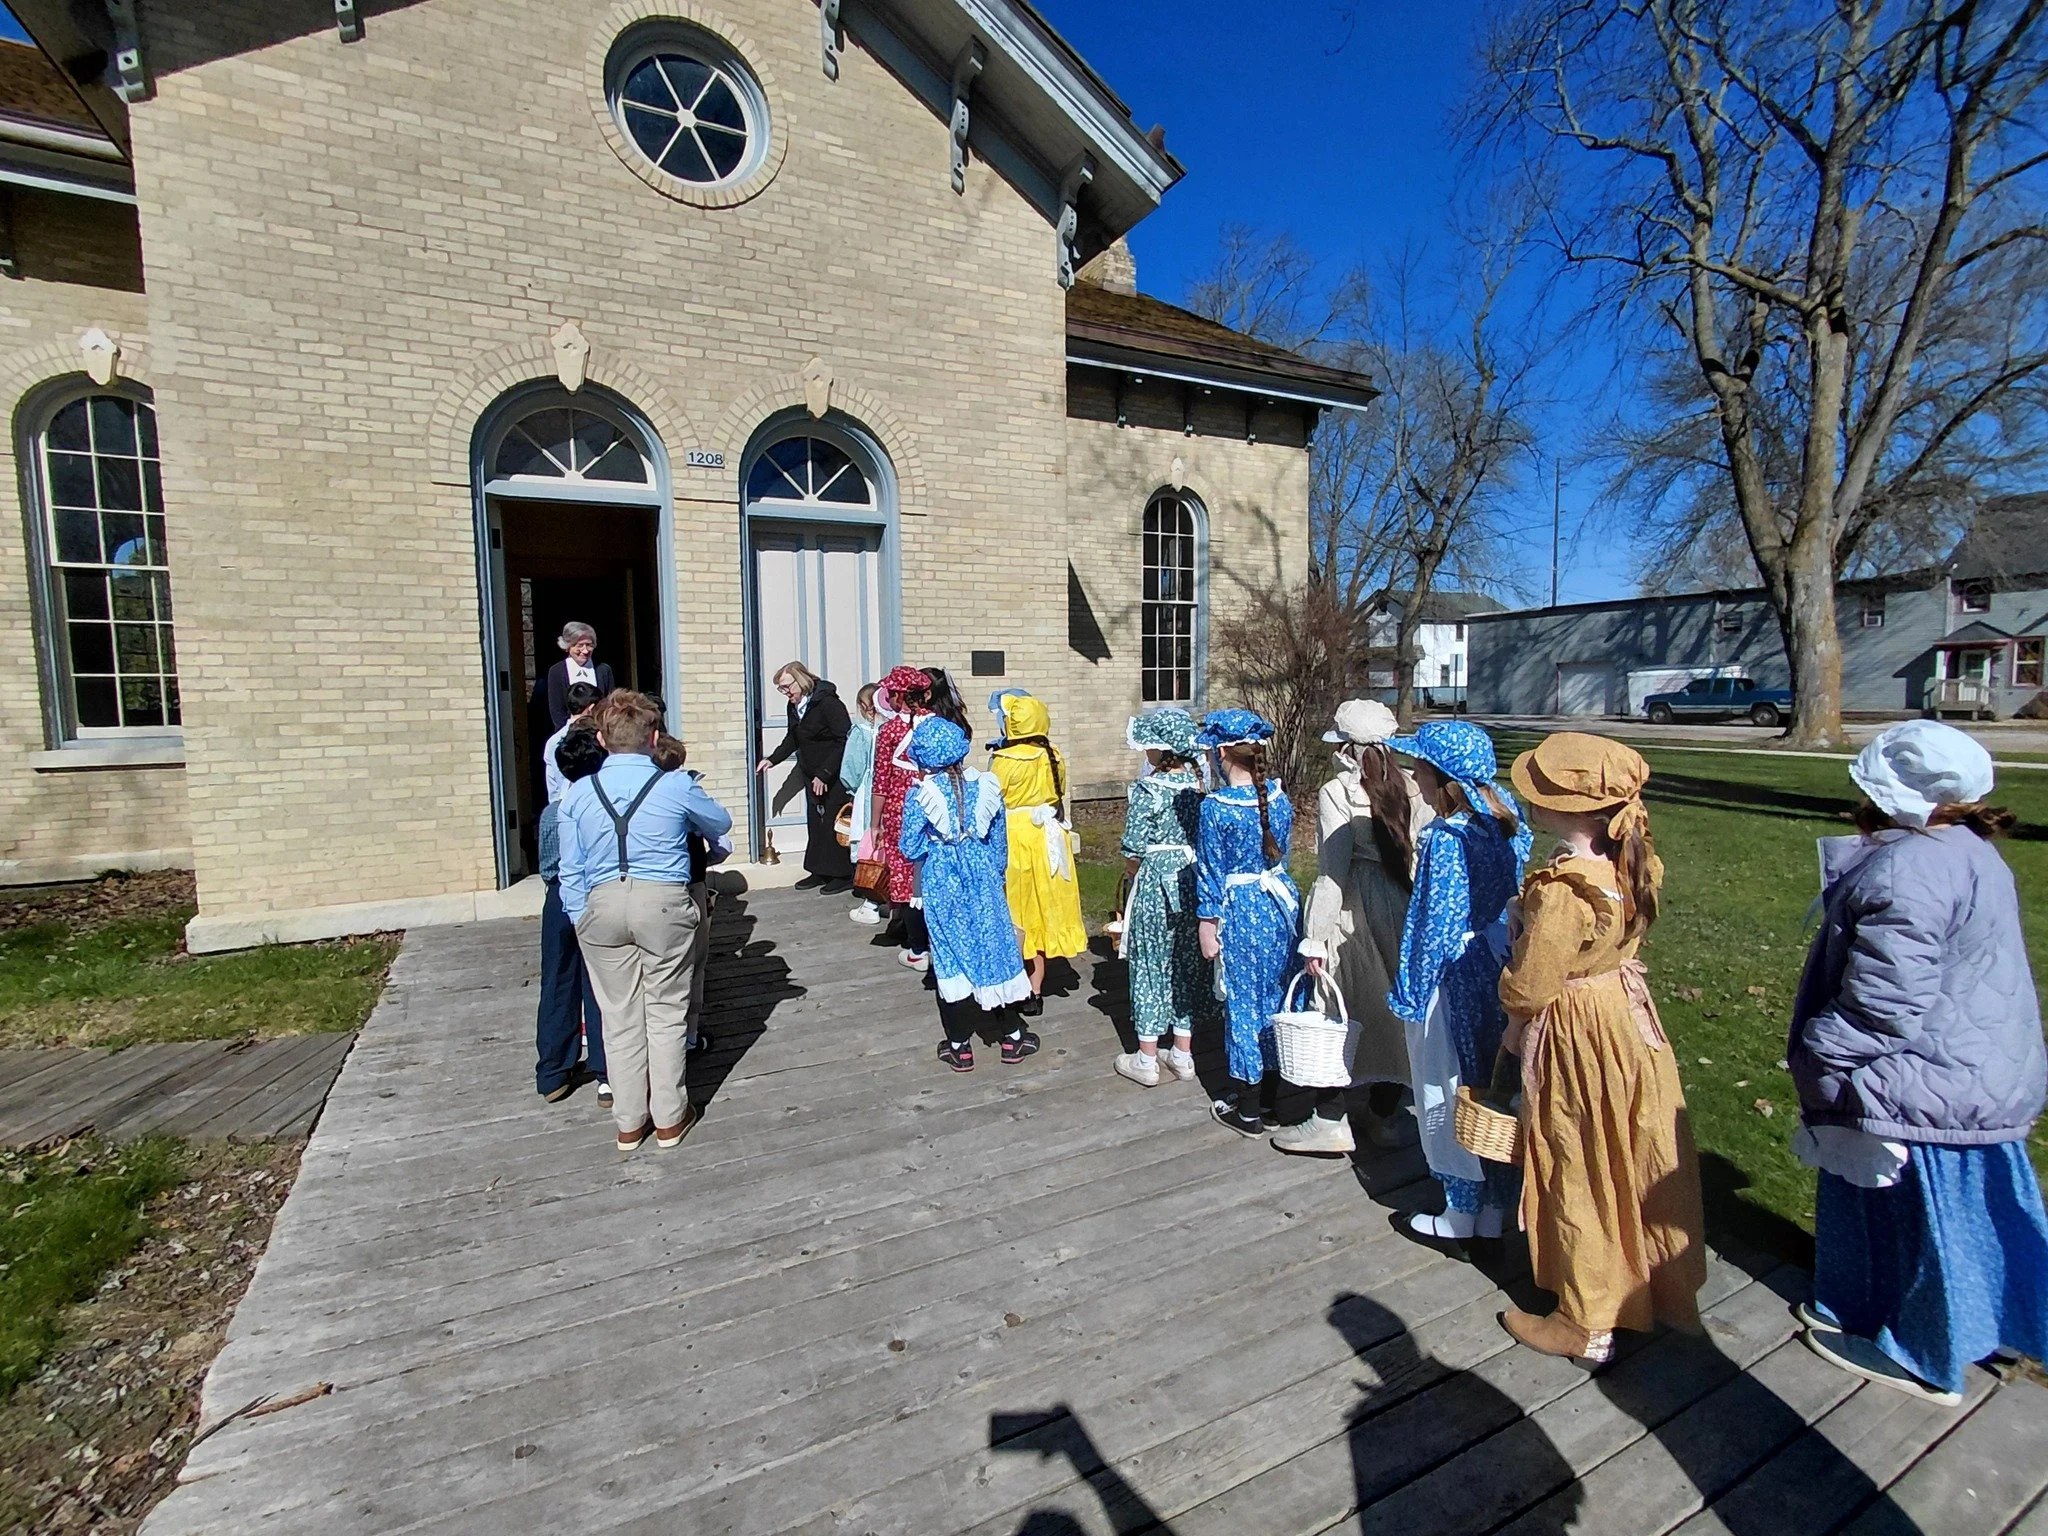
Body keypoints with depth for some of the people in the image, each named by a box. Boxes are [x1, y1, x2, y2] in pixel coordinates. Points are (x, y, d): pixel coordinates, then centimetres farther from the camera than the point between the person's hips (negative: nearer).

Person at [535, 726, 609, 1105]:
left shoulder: (551, 813, -6)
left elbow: (545, 868, 5)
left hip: (559, 903, 2)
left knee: (557, 987, 13)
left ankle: (553, 1076, 23)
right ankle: (607, 1076, 11)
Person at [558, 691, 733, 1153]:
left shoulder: (579, 793, 3)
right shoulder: (677, 787, -5)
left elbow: (570, 871, 5)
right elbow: (721, 825, 14)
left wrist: (581, 921, 14)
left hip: (602, 906, 2)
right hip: (664, 903, -2)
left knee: (619, 1016, 13)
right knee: (665, 1011, 11)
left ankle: (628, 1123, 25)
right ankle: (669, 1118, 21)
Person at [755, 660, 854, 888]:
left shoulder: (828, 702, -18)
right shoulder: (794, 706, 8)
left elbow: (844, 741, -21)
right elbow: (792, 739, 21)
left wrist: (824, 774, -22)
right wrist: (773, 759, 6)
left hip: (835, 775, -8)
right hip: (812, 775, 8)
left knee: (834, 822, -4)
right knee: (814, 823, 11)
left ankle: (843, 874, 7)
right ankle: (819, 871, 21)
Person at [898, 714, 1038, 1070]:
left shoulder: (920, 797, -12)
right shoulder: (984, 786, -3)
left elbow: (910, 849, -7)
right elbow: (999, 841, 4)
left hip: (943, 885, -2)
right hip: (983, 880, 3)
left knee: (951, 957, 8)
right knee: (995, 948, 13)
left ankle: (959, 1046, 18)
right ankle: (1012, 1036, 25)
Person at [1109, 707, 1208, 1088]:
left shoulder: (1145, 789, -16)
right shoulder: (1198, 783, 0)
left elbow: (1133, 850, -15)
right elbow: (1205, 836, 5)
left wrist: (1131, 875, 4)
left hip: (1155, 883, -5)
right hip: (1193, 881, 5)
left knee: (1151, 964, 6)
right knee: (1186, 962, 15)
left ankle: (1146, 1060, 17)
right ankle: (1183, 1055, 26)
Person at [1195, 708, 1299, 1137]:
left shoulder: (1215, 807, -17)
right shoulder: (1279, 796, 0)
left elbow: (1211, 873, -13)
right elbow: (1281, 852, 10)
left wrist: (1207, 925, -5)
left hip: (1239, 910, -6)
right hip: (1280, 903, 6)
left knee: (1243, 1002, 6)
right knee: (1275, 995, 18)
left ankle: (1249, 1110, 18)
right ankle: (1268, 1088, 34)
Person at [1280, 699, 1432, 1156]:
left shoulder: (1336, 792, -13)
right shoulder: (1412, 787, 2)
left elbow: (1333, 872, -16)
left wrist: (1315, 938, -12)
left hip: (1355, 911, -6)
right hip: (1406, 908, 6)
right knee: (1393, 1008, 15)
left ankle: (1330, 1120, 14)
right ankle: (1385, 1116, 28)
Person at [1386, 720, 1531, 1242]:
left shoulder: (1446, 839, -23)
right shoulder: (1506, 822, 0)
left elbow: (1437, 924, -19)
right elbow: (1514, 897, 10)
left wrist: (1413, 991, -10)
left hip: (1455, 979, -8)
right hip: (1501, 969, 8)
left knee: (1450, 1091, 9)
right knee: (1490, 1086, 19)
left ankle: (1461, 1212, 25)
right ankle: (1493, 1207, 33)